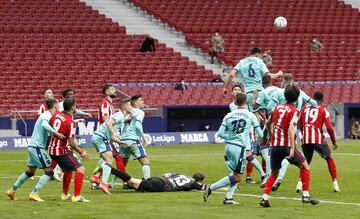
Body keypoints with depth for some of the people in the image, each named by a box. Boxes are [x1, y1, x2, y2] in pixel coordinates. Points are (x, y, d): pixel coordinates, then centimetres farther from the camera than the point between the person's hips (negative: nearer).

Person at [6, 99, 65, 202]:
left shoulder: (46, 114, 16)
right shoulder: (47, 114, -13)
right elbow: (44, 125, -32)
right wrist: (56, 133, -36)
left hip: (32, 146, 10)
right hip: (37, 147, -10)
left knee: (30, 172, 21)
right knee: (49, 172, -9)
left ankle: (12, 191, 29)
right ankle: (34, 193, -12)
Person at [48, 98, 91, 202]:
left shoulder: (56, 115, 3)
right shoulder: (71, 122, -18)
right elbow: (71, 142, -19)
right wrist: (81, 152, -7)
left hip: (52, 150, 8)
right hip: (63, 151, -8)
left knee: (68, 170, 28)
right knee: (80, 170, -8)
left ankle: (65, 194, 37)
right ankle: (76, 196, -18)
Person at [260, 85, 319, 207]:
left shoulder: (278, 107, 10)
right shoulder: (294, 111, -8)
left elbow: (269, 123, 23)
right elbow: (291, 129, -21)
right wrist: (292, 148, -26)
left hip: (274, 146, 5)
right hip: (287, 145, -5)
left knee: (274, 173, 18)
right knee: (305, 166, 12)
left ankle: (264, 197, 1)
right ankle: (306, 195, 3)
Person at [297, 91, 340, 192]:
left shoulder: (305, 108, 14)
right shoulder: (323, 110, 4)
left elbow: (300, 126, 19)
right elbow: (329, 128, -3)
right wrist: (334, 142, 7)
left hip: (305, 140, 3)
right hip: (318, 140, -3)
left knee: (306, 162, 20)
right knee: (329, 159, 17)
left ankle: (300, 182, -2)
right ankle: (335, 183, 10)